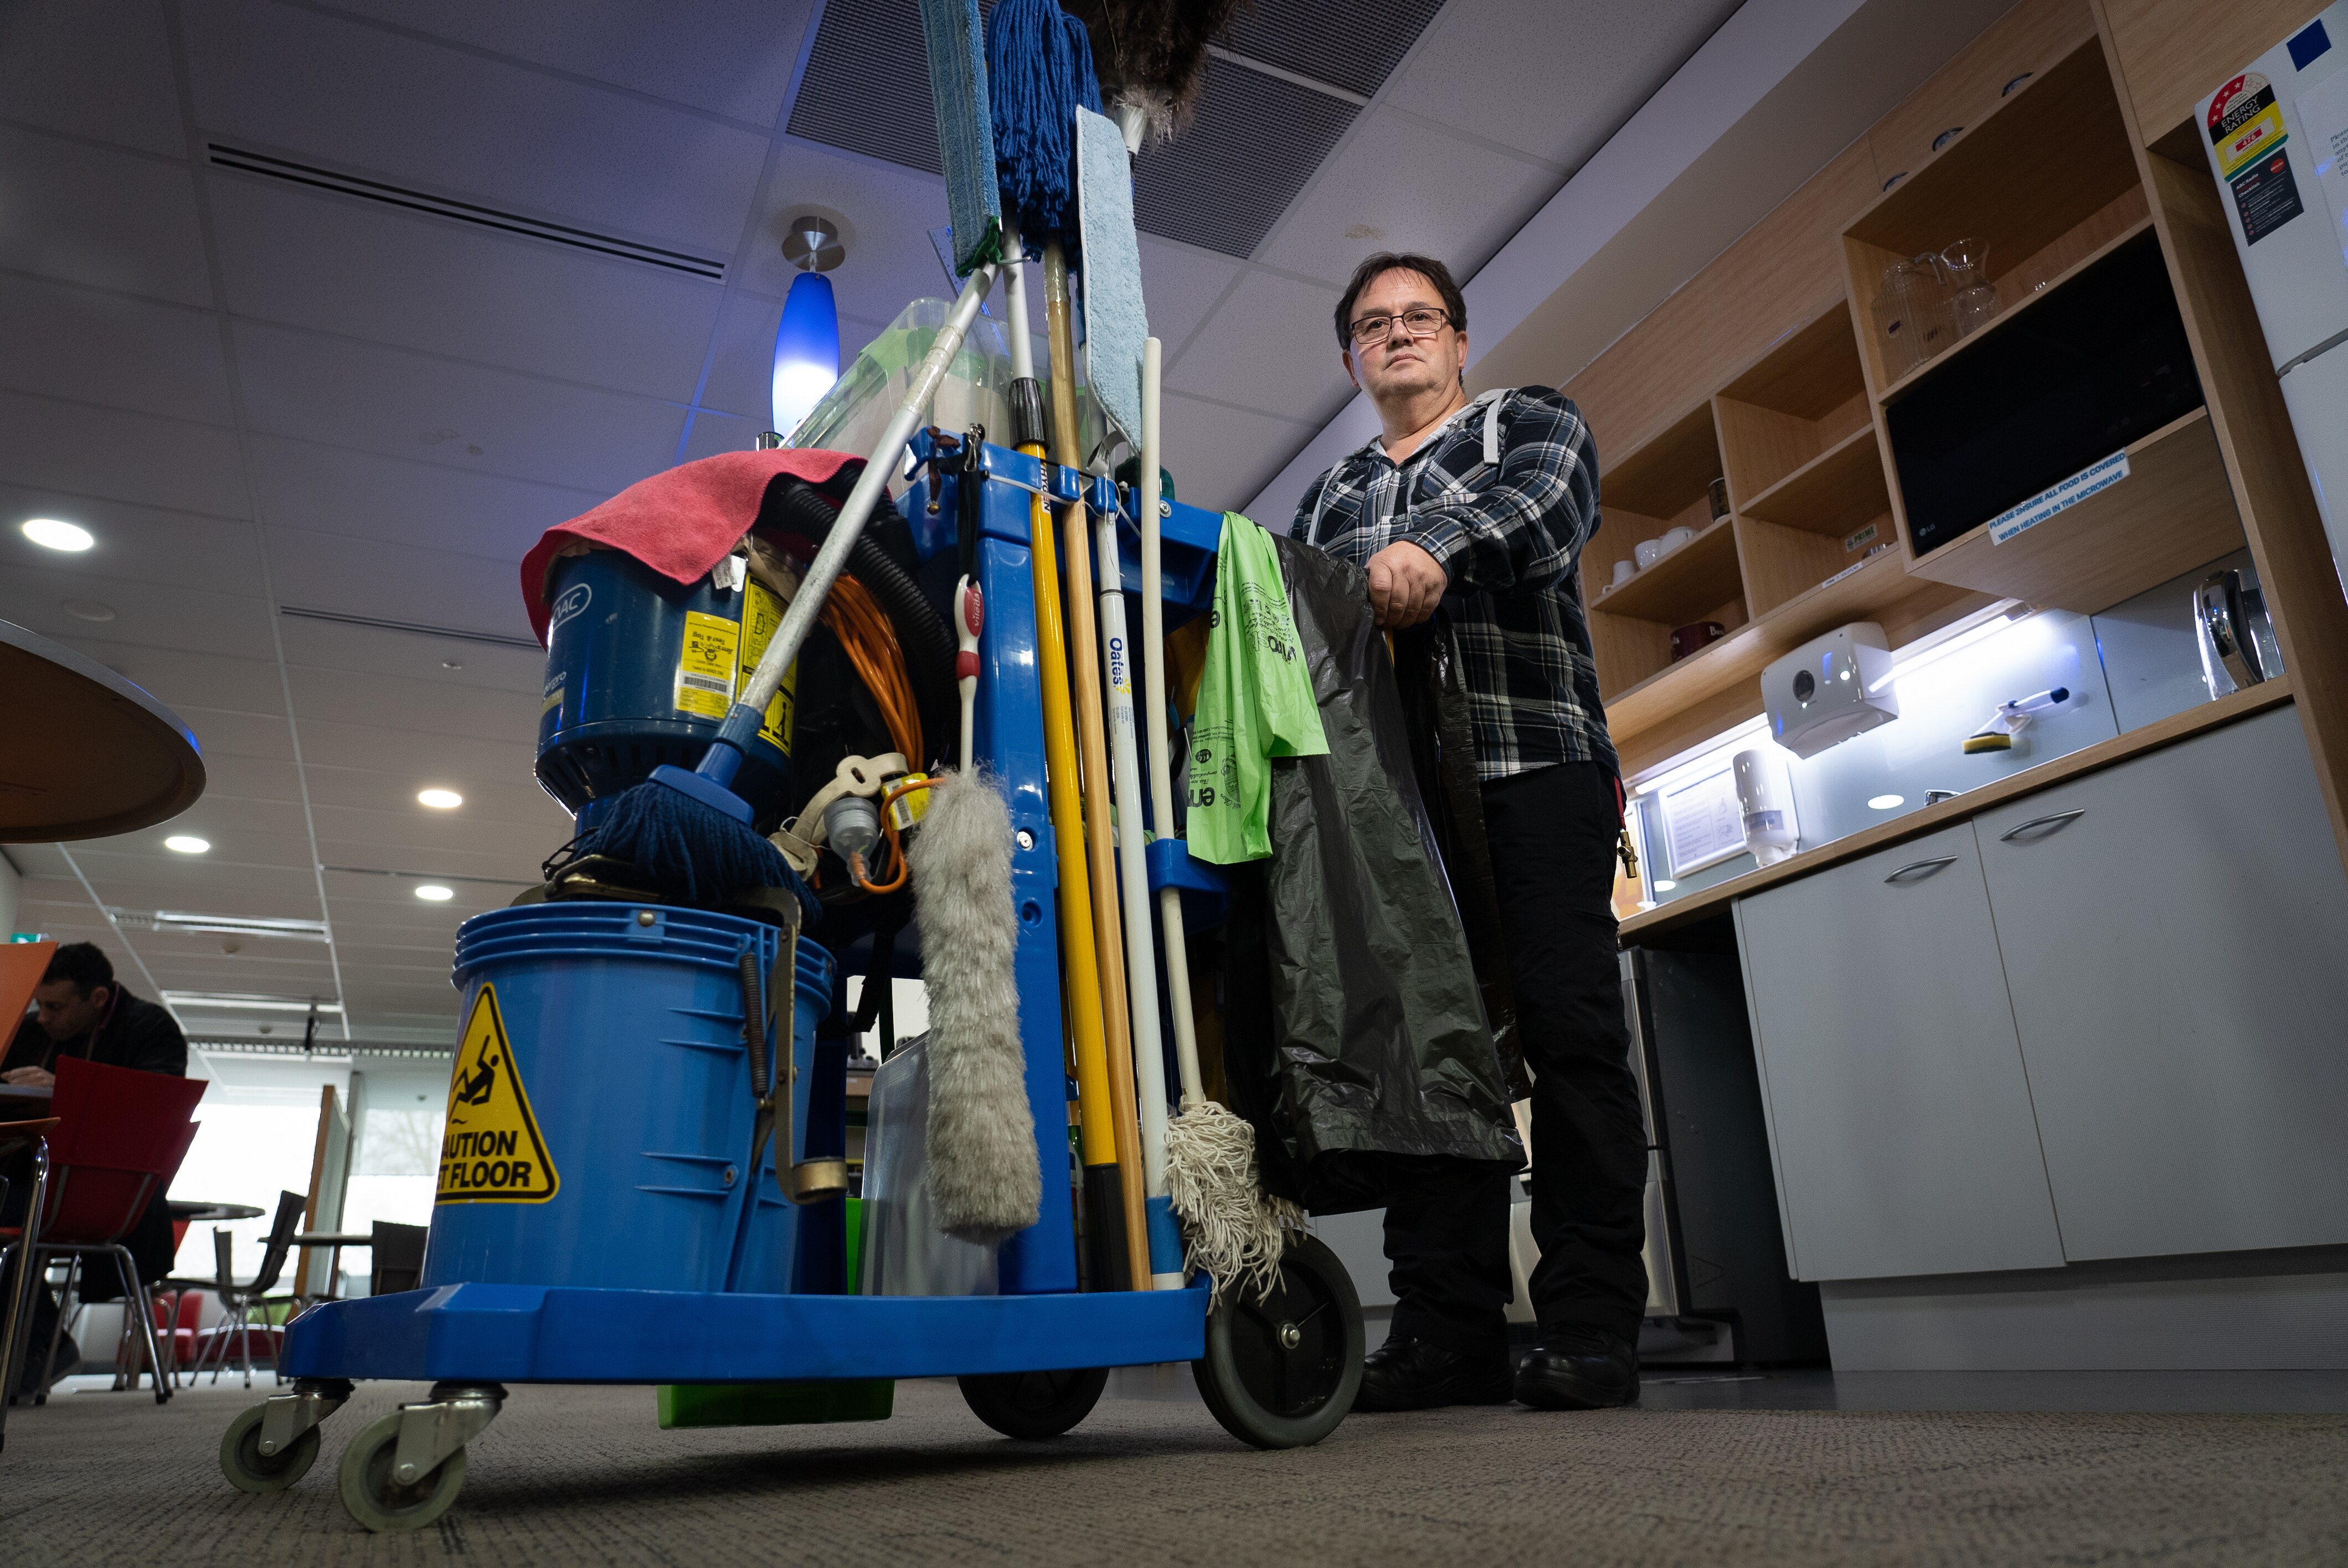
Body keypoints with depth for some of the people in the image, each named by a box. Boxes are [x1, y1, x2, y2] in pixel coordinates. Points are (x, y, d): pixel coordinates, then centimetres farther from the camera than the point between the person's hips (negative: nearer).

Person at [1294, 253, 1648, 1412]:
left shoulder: (1530, 423, 17)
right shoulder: (1329, 498, 29)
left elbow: (1547, 498, -7)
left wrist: (1438, 546, -28)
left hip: (1536, 765, -3)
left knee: (1571, 1032, -8)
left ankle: (1591, 1328, -2)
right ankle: (1449, 1329, 2)